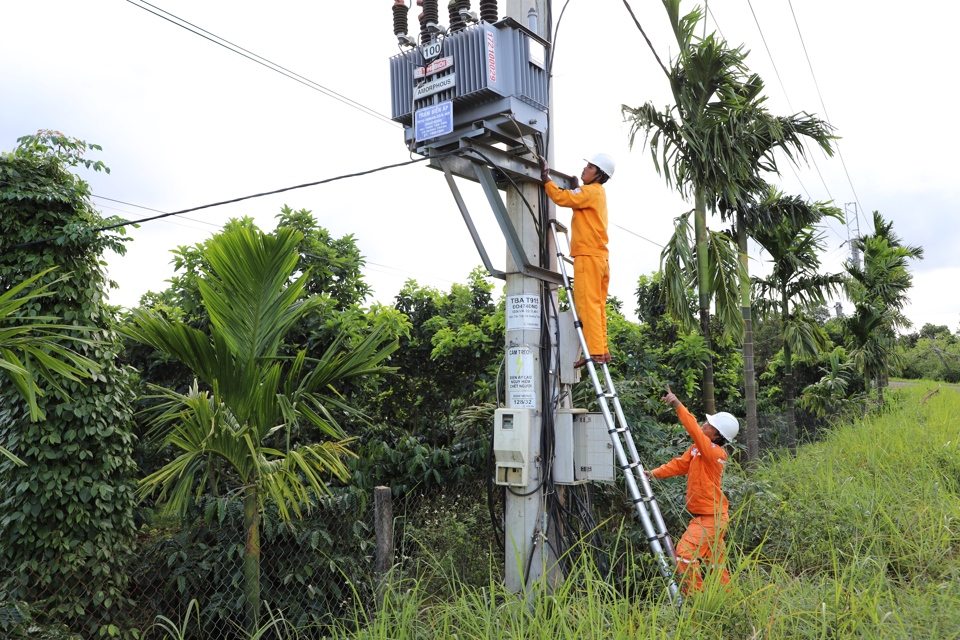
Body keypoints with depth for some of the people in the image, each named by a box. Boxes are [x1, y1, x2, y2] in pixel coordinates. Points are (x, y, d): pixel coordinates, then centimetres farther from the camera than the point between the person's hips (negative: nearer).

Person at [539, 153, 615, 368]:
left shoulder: (591, 191, -5)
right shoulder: (597, 193, 23)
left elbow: (562, 197, -15)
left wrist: (546, 178, -6)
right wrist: (575, 186, 23)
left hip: (588, 255, -10)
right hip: (600, 256, 10)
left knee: (587, 303, -14)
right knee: (597, 305, 8)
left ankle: (594, 351, -18)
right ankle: (602, 350, 8)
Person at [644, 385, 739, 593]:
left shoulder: (715, 453, -20)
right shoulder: (696, 449, 7)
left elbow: (694, 430, -34)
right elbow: (679, 465, 9)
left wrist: (678, 406, -41)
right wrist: (654, 473, -3)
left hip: (711, 517, -9)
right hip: (709, 516, 9)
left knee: (685, 552, -13)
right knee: (715, 562, 16)